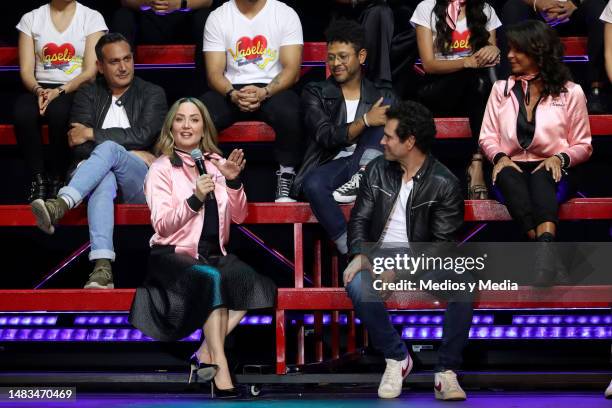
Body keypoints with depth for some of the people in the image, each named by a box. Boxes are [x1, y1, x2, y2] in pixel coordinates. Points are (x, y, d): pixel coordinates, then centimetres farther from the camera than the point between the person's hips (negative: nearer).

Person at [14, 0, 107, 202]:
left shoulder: (92, 18, 6)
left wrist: (59, 92, -18)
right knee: (23, 112, -33)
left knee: (58, 110, -37)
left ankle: (57, 180, -23)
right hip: (41, 88, 2)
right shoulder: (31, 19, 12)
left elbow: (90, 72, -3)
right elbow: (26, 70, 5)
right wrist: (38, 91, -17)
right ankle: (39, 179, -24)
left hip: (76, 89, -2)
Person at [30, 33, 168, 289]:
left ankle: (59, 206, -54)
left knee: (108, 148, -33)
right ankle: (102, 267, -56)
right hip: (98, 175, 1)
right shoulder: (88, 95, 17)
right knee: (104, 179, -38)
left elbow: (144, 135, -5)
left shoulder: (152, 94, 13)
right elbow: (79, 147, 3)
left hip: (138, 182, -1)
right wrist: (130, 154, -7)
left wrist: (92, 134, -5)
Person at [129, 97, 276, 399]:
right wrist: (194, 200, -24)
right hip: (173, 254, -4)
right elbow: (162, 226, -9)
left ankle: (207, 354, -22)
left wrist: (233, 182, -7)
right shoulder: (162, 168, 1)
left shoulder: (215, 163, 13)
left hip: (213, 253, 4)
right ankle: (221, 371, -37)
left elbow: (238, 217, 10)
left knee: (257, 284, -26)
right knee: (211, 279, -36)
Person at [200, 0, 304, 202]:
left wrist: (264, 92, -24)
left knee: (290, 114, -36)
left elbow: (292, 69, -6)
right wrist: (232, 94, -23)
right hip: (231, 90, 1)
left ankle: (285, 183, -22)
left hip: (273, 89, -1)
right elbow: (214, 73, 0)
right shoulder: (217, 17, 5)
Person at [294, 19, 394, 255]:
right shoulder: (316, 94, 12)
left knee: (386, 103, -15)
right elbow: (327, 137, -4)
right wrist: (365, 121, -18)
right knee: (313, 184, -38)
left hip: (368, 161, 1)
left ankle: (362, 178, -30)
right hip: (333, 163, -1)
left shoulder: (381, 95, 17)